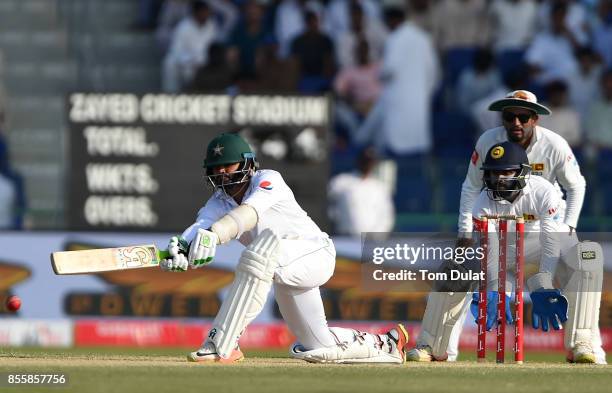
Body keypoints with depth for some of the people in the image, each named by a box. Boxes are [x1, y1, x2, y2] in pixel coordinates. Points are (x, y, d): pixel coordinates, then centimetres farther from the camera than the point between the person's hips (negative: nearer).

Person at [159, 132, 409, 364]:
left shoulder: (268, 180, -18)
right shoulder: (219, 202, -1)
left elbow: (249, 212, -40)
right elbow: (200, 226, -22)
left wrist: (213, 234, -59)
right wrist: (181, 248, -47)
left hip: (317, 255, -8)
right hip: (286, 271, 8)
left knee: (268, 240, -39)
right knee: (318, 348, 12)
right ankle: (385, 344, 38)